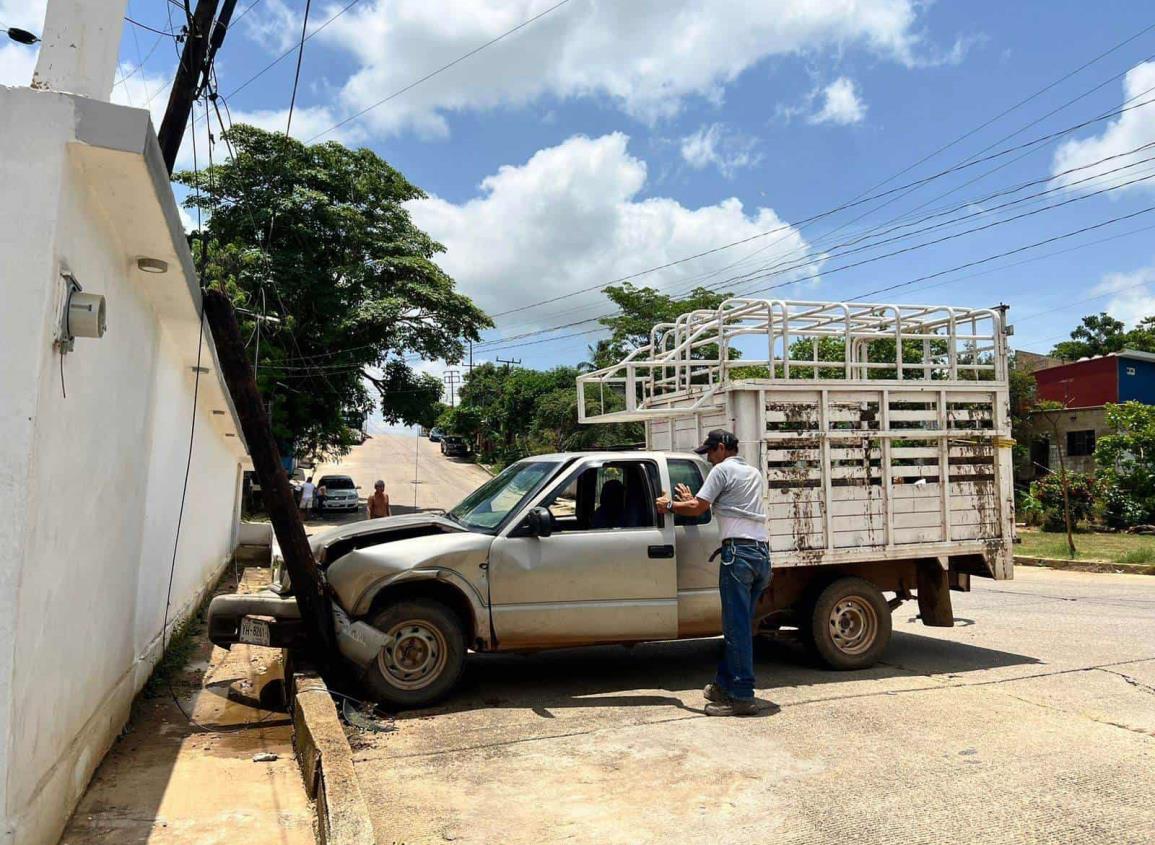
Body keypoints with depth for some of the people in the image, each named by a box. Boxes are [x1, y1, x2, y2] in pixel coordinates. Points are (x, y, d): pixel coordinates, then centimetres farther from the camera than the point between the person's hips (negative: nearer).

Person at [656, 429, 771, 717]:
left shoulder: (723, 470, -1)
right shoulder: (753, 473, 24)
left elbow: (698, 509, -4)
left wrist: (670, 505, 13)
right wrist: (691, 499, 36)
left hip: (739, 551, -9)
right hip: (762, 552, 9)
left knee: (737, 627, -6)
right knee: (740, 625, 13)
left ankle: (742, 696, -4)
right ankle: (724, 685, 20)